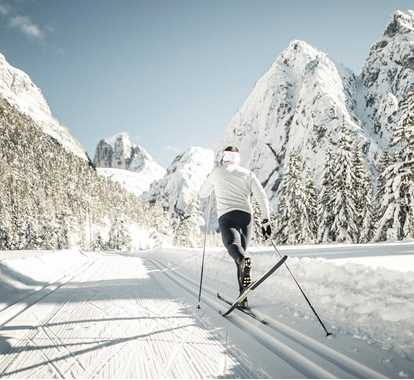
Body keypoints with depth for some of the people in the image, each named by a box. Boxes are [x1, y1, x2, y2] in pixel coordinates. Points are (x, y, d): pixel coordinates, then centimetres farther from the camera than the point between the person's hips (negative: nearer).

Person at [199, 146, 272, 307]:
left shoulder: (217, 172, 15)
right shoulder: (247, 173, 17)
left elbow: (202, 194, 26)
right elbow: (262, 197, 3)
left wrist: (211, 183, 44)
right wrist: (265, 220, 3)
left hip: (226, 215, -3)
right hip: (246, 216, 3)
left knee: (233, 244, -23)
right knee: (241, 251, 14)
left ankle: (244, 260, -61)